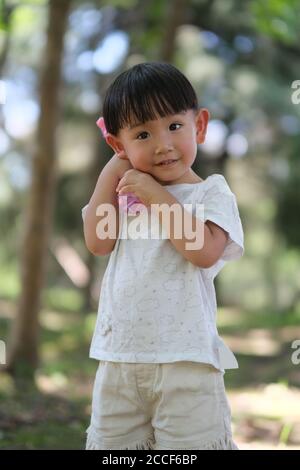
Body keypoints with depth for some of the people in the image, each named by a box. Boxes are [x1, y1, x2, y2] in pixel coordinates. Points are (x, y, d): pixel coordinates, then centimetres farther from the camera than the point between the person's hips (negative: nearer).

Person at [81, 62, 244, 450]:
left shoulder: (212, 192, -3)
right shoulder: (126, 191, 13)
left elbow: (204, 251, -20)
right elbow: (98, 242, -2)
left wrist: (157, 197, -16)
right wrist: (113, 168, 1)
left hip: (185, 361, -5)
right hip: (118, 358, 5)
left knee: (190, 444, 1)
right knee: (110, 442, 14)